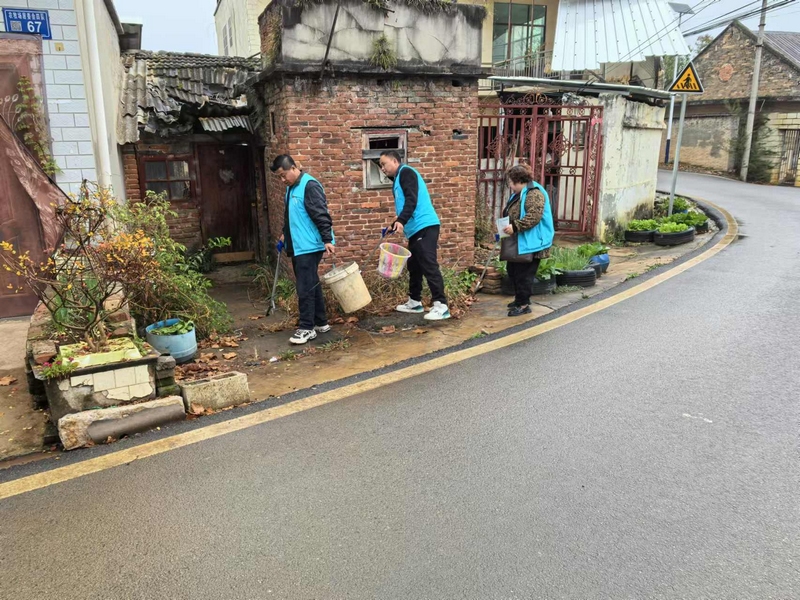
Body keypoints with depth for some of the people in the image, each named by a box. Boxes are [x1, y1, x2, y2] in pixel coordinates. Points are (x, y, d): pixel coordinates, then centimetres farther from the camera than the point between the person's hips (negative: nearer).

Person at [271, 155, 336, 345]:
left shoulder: (310, 185, -15)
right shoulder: (290, 188, 15)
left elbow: (322, 215, -20)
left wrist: (327, 240, -23)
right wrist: (285, 235, 28)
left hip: (309, 246, -9)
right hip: (297, 246, 10)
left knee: (305, 288, -7)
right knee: (311, 285, 14)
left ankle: (307, 328, 1)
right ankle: (321, 322, 22)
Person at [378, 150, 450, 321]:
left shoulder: (406, 172, -6)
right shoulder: (398, 179, 23)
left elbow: (412, 200, -19)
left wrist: (401, 221, -29)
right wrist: (396, 225, 25)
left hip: (425, 227, -10)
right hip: (416, 229, 10)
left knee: (429, 265, -13)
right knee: (414, 266, 14)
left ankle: (441, 306, -12)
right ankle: (415, 302, 23)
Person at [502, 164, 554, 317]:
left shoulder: (534, 194, -15)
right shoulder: (518, 194, 17)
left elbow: (533, 217, -27)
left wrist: (515, 227, -29)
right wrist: (506, 226, 11)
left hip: (529, 243, -11)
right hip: (518, 242, 11)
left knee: (523, 274, -5)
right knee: (513, 271, 16)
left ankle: (524, 304, 4)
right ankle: (519, 299, 29)